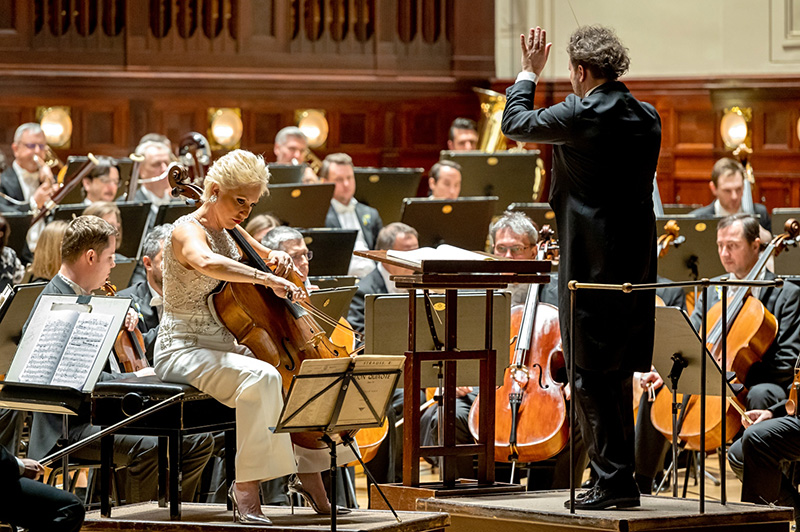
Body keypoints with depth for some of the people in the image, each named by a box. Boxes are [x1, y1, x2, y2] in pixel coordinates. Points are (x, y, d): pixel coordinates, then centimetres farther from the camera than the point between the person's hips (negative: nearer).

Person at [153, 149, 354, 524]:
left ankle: (309, 476, 6)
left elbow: (268, 259, 29)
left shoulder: (229, 232, 13)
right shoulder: (188, 231, -14)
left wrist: (278, 259, 4)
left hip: (223, 349, 9)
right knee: (261, 377, -33)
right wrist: (267, 280, -44)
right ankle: (246, 488, -29)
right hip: (182, 351, -9)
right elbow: (207, 262, -38)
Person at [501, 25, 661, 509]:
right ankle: (621, 479, 18)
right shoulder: (648, 118, 6)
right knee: (619, 375, 14)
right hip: (637, 263, 7)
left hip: (591, 263, -7)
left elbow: (515, 123, 0)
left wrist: (530, 73, 16)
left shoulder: (581, 116, -15)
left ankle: (614, 480, -5)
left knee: (591, 375, -3)